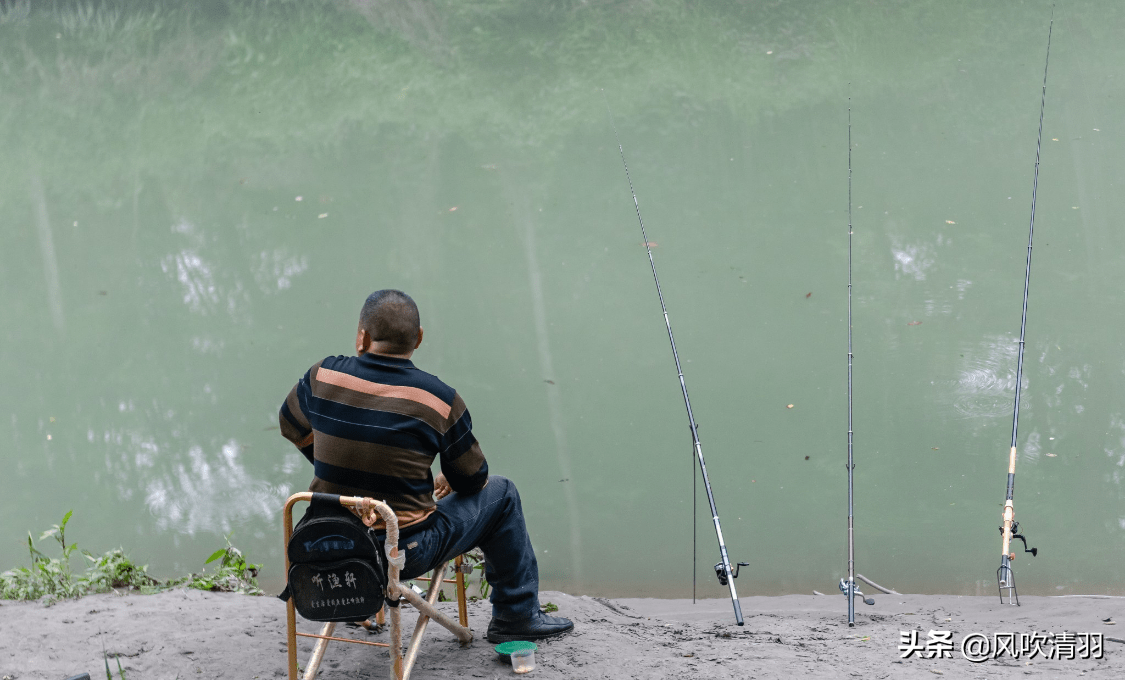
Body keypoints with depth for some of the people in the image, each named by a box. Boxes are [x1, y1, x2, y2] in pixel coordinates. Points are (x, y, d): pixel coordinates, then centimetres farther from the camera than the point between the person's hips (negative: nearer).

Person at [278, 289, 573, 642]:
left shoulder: (324, 376, -7)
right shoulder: (440, 400, -14)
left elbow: (292, 426, 14)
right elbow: (472, 480, -1)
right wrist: (448, 481, 24)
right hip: (406, 554, -4)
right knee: (501, 494, 18)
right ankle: (516, 617, 29)